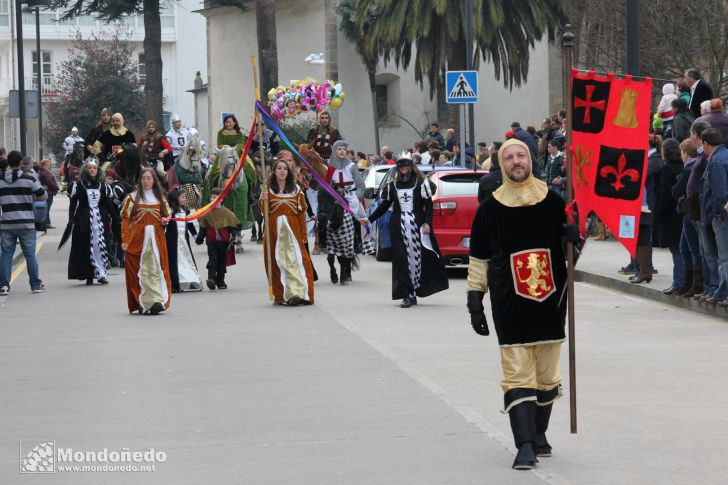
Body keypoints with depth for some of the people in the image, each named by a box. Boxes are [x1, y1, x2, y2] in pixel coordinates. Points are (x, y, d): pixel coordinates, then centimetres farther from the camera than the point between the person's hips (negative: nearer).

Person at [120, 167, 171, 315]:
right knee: (139, 270, -4)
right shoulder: (133, 197, 5)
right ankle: (142, 303, -1)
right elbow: (125, 219, 1)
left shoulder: (160, 198, 14)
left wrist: (165, 221, -1)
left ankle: (158, 300, -15)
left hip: (156, 239, 2)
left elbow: (166, 215, 24)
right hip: (137, 239, -2)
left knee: (156, 269, -8)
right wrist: (125, 240, -9)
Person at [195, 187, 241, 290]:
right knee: (212, 260, -13)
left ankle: (220, 281, 19)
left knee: (222, 261, 8)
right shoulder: (207, 212, 6)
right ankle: (211, 279, -21)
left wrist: (233, 235, -9)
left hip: (223, 240, 0)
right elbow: (203, 227, 14)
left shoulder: (226, 212, -1)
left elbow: (234, 225, 3)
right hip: (211, 241, 0)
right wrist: (200, 236, 6)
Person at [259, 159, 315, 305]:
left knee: (296, 259, -11)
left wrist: (304, 234, 4)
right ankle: (281, 295, 4)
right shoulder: (268, 188, 8)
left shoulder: (296, 189, 9)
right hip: (274, 229, 0)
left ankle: (298, 292, -17)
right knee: (278, 260, 0)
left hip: (292, 228, 0)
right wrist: (263, 201, -17)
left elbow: (301, 212, 8)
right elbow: (264, 211, 5)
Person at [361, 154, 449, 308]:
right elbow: (384, 206, 16)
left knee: (418, 257, -4)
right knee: (402, 260, -3)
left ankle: (412, 294, 4)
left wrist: (427, 223, -12)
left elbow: (428, 205, 0)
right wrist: (370, 219, 8)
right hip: (399, 226, 2)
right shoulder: (393, 185, 12)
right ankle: (408, 295, -3)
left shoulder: (421, 183, 3)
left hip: (417, 225, -2)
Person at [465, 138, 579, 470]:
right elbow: (479, 259, 9)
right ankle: (525, 445, -12)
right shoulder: (490, 209, 3)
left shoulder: (553, 202, 5)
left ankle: (539, 435, 26)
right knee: (517, 375, -9)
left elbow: (571, 242, 17)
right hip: (510, 306, -2)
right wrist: (474, 302, 5)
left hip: (550, 302, 2)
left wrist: (575, 237, -8)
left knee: (547, 374, 10)